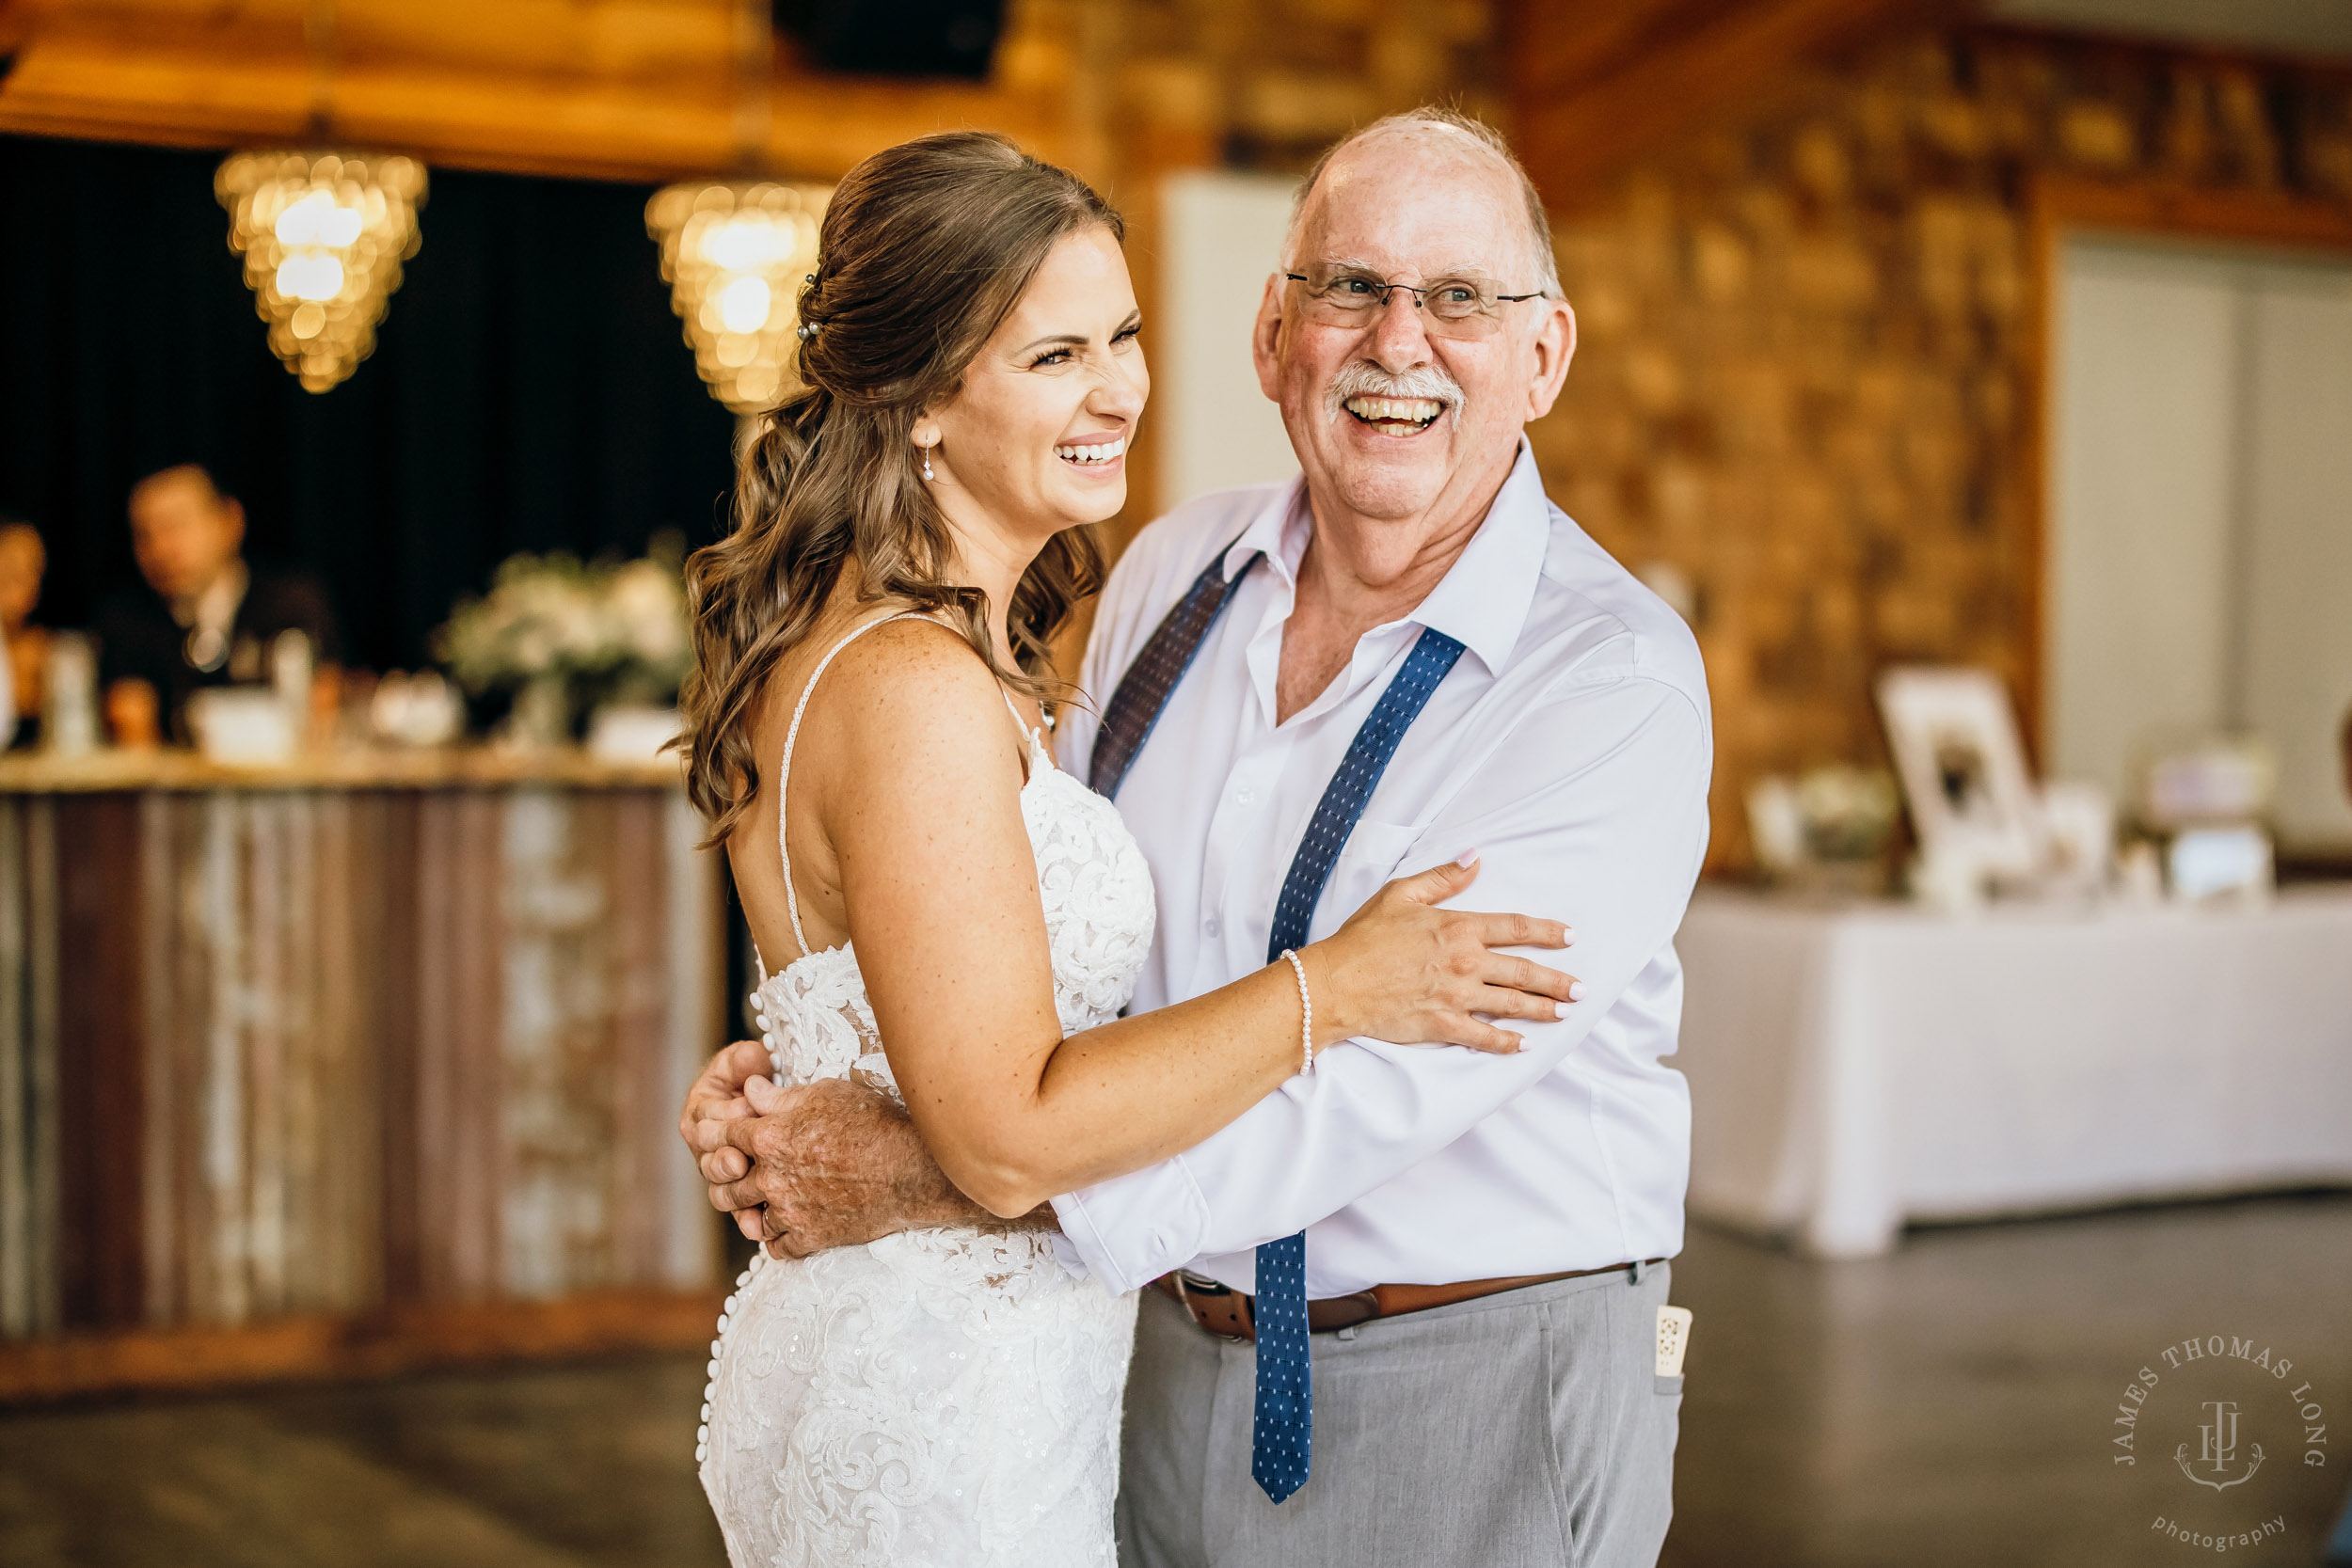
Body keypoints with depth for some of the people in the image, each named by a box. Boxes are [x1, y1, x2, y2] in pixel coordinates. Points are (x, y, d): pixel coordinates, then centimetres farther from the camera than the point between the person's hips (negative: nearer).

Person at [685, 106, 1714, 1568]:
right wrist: (802, 1069, -7)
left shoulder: (1620, 683, -18)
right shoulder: (1176, 572, 2)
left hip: (1472, 1403, -5)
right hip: (1180, 1369, 5)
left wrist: (933, 1168, -28)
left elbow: (1373, 1082, -27)